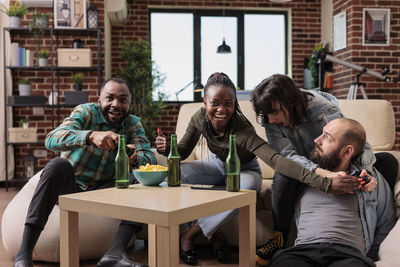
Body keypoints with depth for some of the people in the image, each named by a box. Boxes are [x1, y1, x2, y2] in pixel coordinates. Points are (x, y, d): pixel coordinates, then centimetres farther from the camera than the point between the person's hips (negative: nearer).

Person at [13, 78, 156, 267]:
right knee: (58, 165, -32)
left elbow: (149, 157, -13)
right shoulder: (86, 112, -10)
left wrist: (135, 158, -38)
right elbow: (51, 140, -28)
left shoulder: (133, 124, 1)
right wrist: (91, 136, -46)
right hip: (69, 186, -3)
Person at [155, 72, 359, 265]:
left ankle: (189, 234, -19)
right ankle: (211, 235, -12)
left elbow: (275, 160, -49)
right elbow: (182, 152, -8)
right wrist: (166, 148, -33)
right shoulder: (200, 119, -20)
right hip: (216, 165, 4)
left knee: (247, 186, -39)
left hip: (244, 170, -4)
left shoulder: (242, 130, -36)